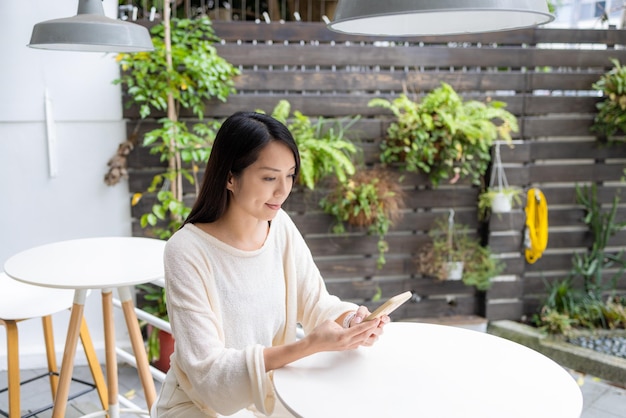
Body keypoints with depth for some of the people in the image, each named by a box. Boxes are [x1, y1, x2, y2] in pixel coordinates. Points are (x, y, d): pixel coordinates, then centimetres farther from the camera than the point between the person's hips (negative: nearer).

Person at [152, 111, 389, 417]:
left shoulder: (280, 226, -6)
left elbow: (317, 303, -2)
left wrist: (351, 319, -24)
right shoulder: (187, 250, -23)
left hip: (271, 393, 5)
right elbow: (207, 369, -25)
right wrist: (308, 345, -34)